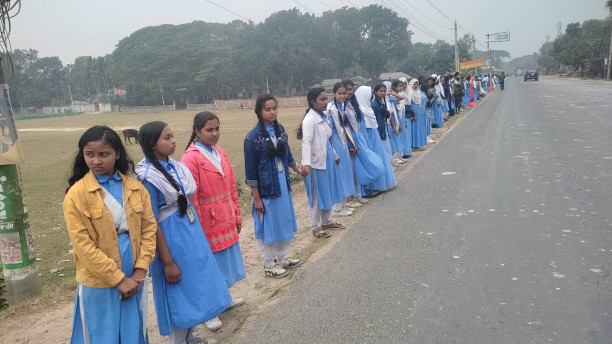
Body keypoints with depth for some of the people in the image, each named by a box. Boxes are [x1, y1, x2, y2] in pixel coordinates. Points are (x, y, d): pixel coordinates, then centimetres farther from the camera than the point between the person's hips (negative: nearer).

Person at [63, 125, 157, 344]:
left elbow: (149, 229, 2)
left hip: (134, 279, 3)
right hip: (99, 283, -3)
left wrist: (140, 270, -7)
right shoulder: (76, 194, -12)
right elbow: (83, 245, -14)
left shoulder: (135, 188, 0)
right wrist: (118, 279, -14)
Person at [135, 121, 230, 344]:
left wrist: (195, 232, 16)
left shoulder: (175, 167, 3)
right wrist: (167, 262, -16)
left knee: (196, 286, 19)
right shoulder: (148, 178, -20)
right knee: (179, 293, 8)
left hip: (191, 232, 8)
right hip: (172, 239, -8)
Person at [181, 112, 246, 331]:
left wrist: (237, 215, 12)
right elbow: (190, 199, -17)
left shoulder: (220, 153, 5)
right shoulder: (190, 158, -17)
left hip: (226, 221, 7)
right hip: (208, 224, -7)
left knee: (225, 262, 20)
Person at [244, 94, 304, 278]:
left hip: (283, 185, 7)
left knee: (284, 222, 18)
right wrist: (256, 197, -14)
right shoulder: (253, 137, -16)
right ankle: (269, 265, 25)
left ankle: (281, 257, 37)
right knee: (267, 227, 7)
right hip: (265, 188, -6)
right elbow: (251, 170, -14)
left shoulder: (280, 129, 2)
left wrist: (296, 168, 28)